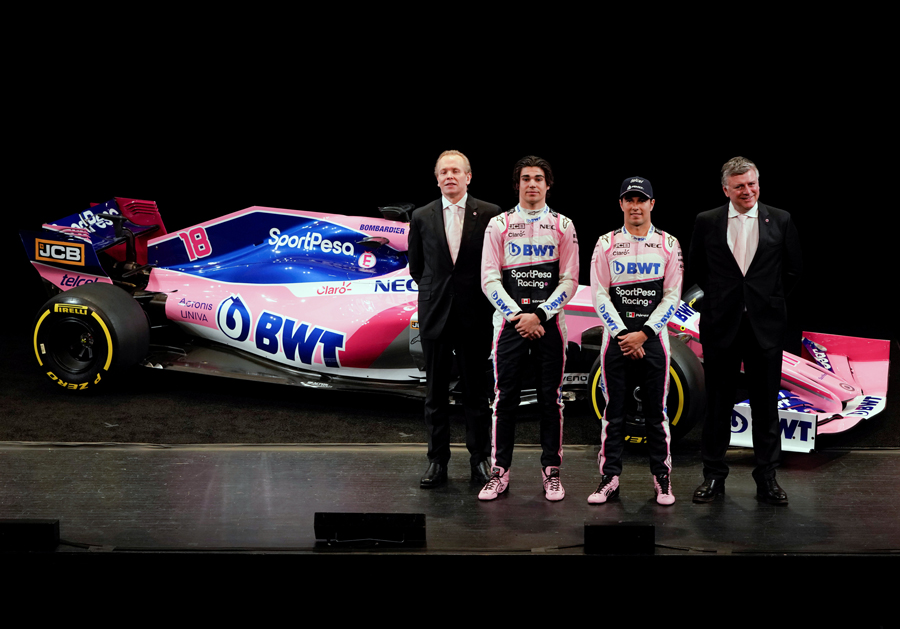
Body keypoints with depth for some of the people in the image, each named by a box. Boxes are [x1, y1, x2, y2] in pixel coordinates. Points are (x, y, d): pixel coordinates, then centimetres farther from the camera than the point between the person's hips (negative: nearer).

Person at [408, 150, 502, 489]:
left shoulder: (490, 214, 0)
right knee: (436, 392, 6)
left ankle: (479, 460, 14)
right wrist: (435, 290, 10)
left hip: (475, 315, -2)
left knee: (476, 391, 4)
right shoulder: (422, 217, 7)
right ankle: (437, 461, 13)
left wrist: (482, 295, 2)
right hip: (435, 314, 2)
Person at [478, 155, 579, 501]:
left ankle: (551, 471, 9)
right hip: (510, 320, 0)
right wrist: (518, 316, -9)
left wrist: (540, 315, -10)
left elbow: (569, 281, 3)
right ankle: (499, 472, 4)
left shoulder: (563, 226, 8)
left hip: (549, 321, 0)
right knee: (505, 397, -2)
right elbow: (489, 279, 2)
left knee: (550, 398, 2)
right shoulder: (498, 225, 7)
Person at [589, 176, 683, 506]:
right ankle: (610, 478, 7)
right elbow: (599, 294, 0)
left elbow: (672, 296, 0)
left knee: (656, 411, 2)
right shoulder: (607, 243, 5)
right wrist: (623, 335, -9)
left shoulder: (668, 244, 5)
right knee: (613, 410, 2)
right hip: (616, 336, 0)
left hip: (653, 336, 0)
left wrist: (643, 334, -9)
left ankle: (662, 478, 10)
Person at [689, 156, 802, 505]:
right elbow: (695, 267, 12)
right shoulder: (706, 222, 1)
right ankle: (714, 476, 15)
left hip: (765, 325, 0)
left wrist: (771, 300, 7)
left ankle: (767, 477, 14)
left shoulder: (780, 220, 2)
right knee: (718, 403, 6)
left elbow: (793, 267, 10)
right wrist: (719, 297, 8)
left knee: (766, 404, 5)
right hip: (721, 325, 0)